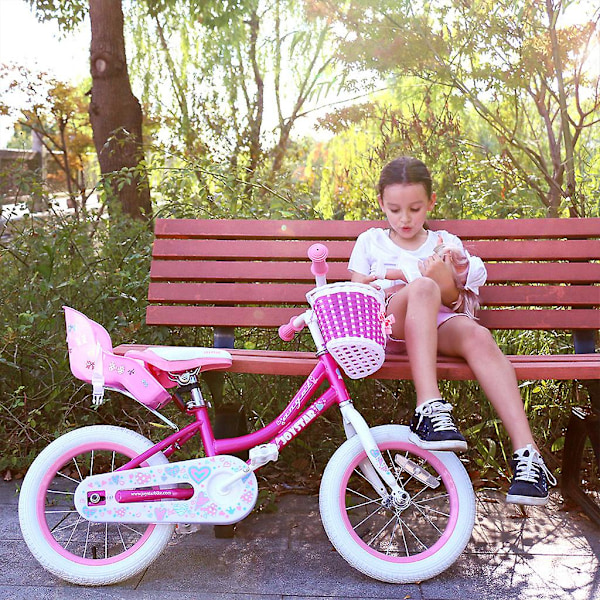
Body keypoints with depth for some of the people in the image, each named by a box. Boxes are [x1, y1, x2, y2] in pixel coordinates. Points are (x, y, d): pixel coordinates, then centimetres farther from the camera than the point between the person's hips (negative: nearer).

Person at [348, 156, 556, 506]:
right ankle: (430, 408, -48)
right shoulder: (371, 242, 19)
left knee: (476, 335, -35)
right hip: (389, 325, -1)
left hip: (439, 325, 2)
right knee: (423, 288, -35)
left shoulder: (447, 244, 19)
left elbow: (454, 305, 11)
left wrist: (447, 286, -12)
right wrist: (402, 279, -4)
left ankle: (526, 452, -43)